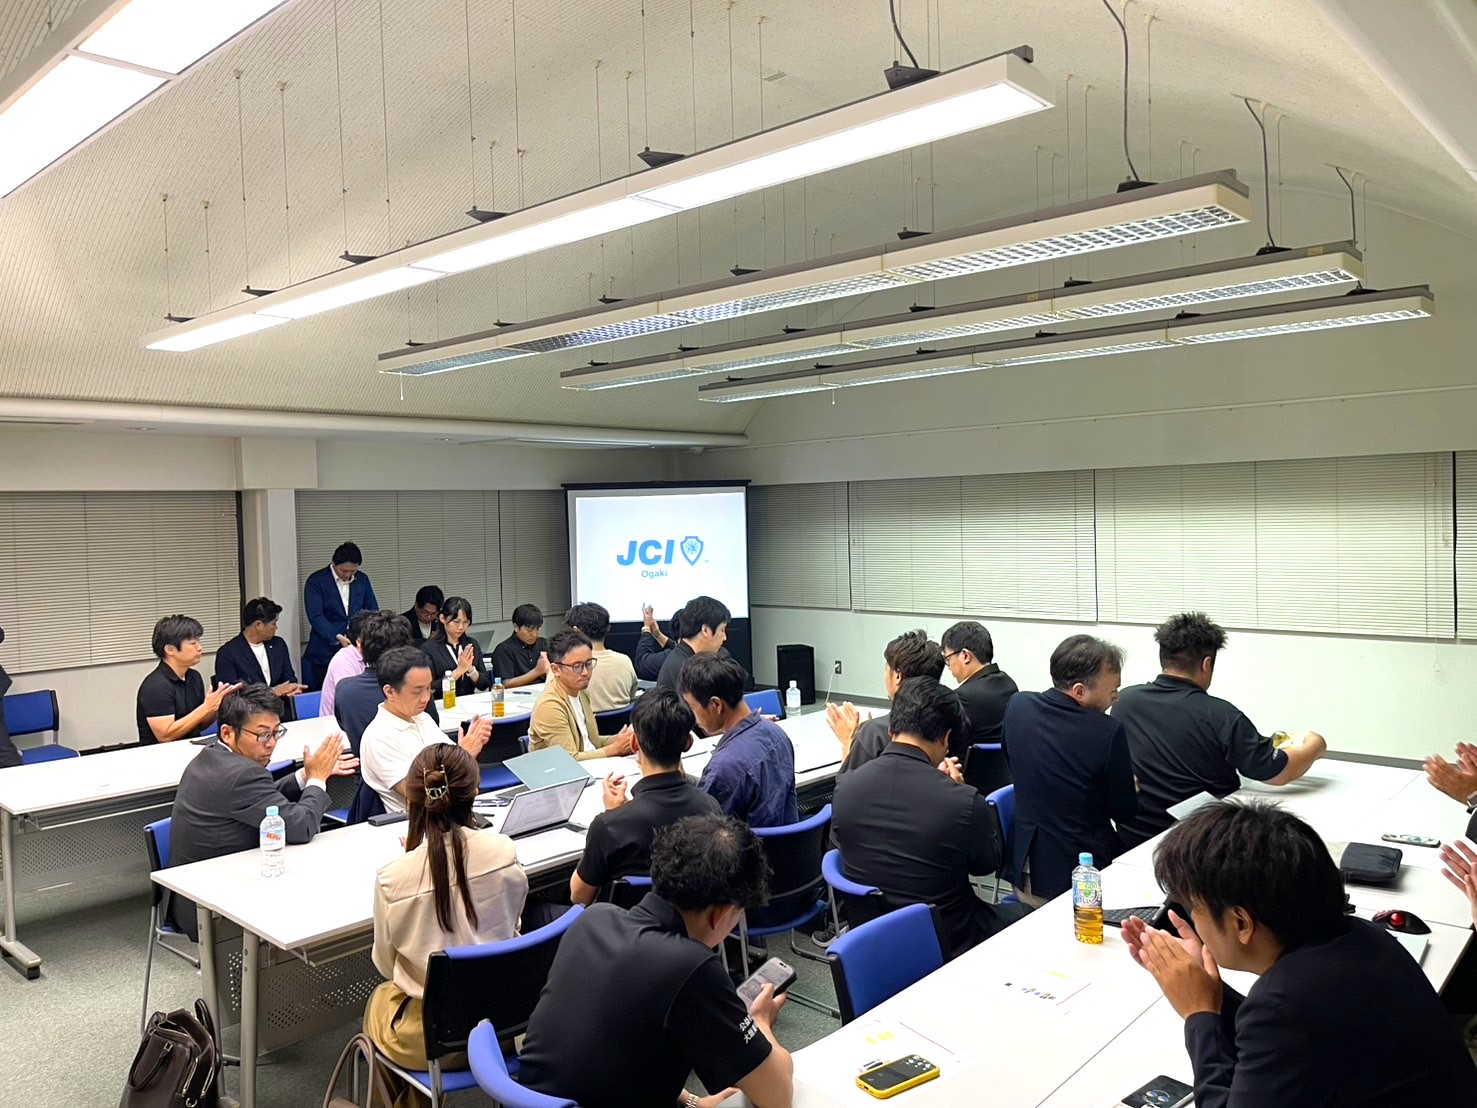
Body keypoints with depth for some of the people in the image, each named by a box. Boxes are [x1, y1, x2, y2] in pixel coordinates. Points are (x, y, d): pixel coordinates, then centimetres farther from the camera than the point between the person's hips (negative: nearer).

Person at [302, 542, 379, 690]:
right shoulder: (316, 581, -5)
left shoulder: (362, 579, 8)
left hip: (355, 650, 3)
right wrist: (337, 637, -26)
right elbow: (315, 616, -13)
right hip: (324, 654, -3)